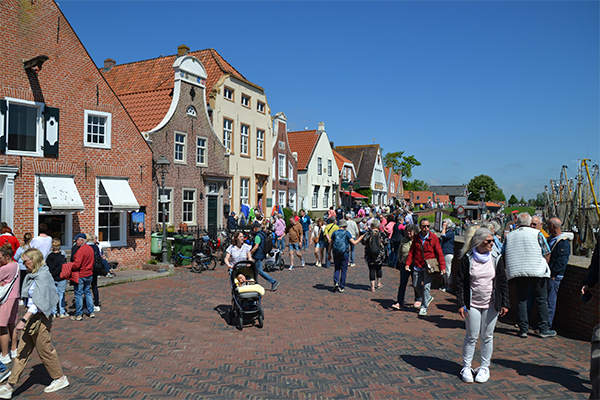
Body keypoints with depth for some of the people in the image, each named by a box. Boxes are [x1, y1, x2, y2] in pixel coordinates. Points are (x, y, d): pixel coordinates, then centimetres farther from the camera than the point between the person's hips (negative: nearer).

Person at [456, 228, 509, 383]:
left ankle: (484, 367, 26)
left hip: (491, 304, 2)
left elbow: (503, 282, 6)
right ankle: (466, 367, 19)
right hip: (472, 304, -2)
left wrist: (505, 303, 2)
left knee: (487, 337, 10)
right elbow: (460, 282, -3)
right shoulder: (467, 258, -6)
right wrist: (461, 304, -8)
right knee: (471, 336, 3)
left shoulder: (496, 258, 1)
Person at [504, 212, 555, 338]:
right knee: (542, 300, 9)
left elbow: (505, 255, 10)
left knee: (521, 300, 9)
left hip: (517, 273, 2)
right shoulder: (537, 233, -2)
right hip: (537, 272, -2)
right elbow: (547, 253, 0)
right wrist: (544, 266, 16)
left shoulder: (509, 236, 7)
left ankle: (523, 329, 10)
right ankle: (543, 329, 13)